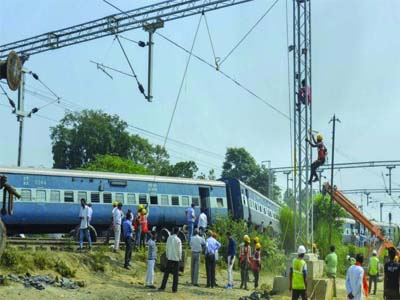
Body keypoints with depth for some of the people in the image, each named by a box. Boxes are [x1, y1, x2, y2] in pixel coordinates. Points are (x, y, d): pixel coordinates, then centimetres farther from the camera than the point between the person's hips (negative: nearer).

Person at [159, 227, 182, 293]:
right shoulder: (178, 240, -13)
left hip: (169, 258, 3)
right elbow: (179, 250, -9)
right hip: (176, 258, -3)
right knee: (175, 274, 3)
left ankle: (163, 287, 10)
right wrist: (180, 257, 6)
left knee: (166, 273, 10)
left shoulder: (169, 238, -2)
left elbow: (167, 247, 4)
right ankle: (174, 289, 4)